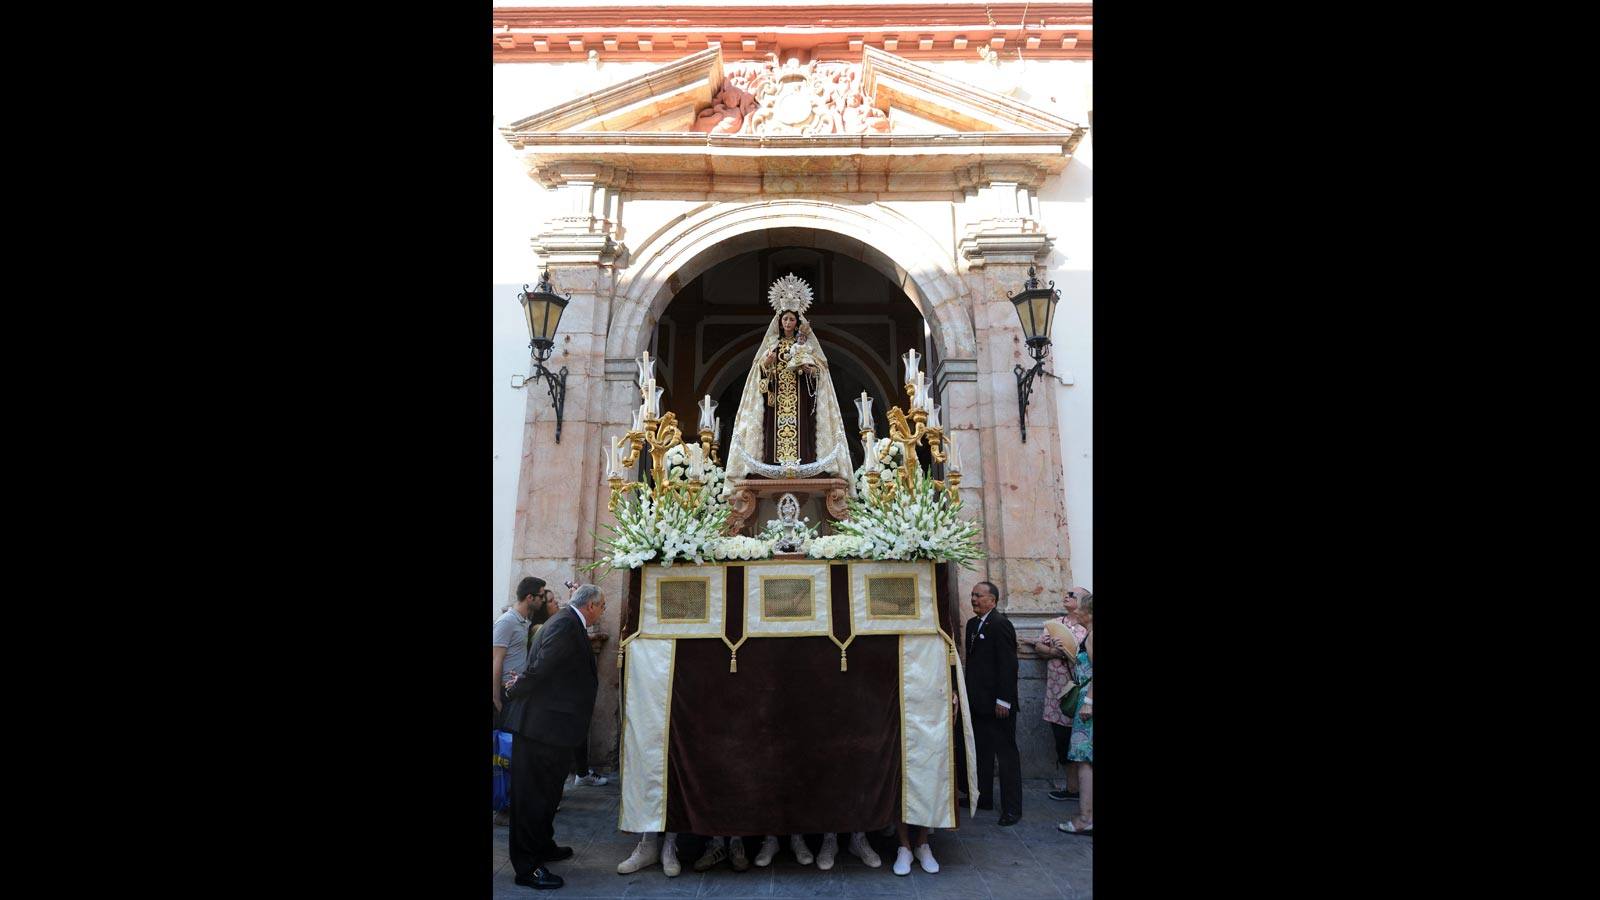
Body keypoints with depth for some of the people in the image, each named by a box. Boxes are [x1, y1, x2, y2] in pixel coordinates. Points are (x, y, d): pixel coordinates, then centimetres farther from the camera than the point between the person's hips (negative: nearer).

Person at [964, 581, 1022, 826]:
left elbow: (1008, 665, -18)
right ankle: (983, 798, 27)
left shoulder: (1000, 624, -14)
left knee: (1006, 753, 0)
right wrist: (969, 693, 14)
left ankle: (1012, 807, 5)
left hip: (997, 703, -9)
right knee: (981, 751, 16)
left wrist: (1003, 700, -20)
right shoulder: (972, 624, 13)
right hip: (978, 702, 9)